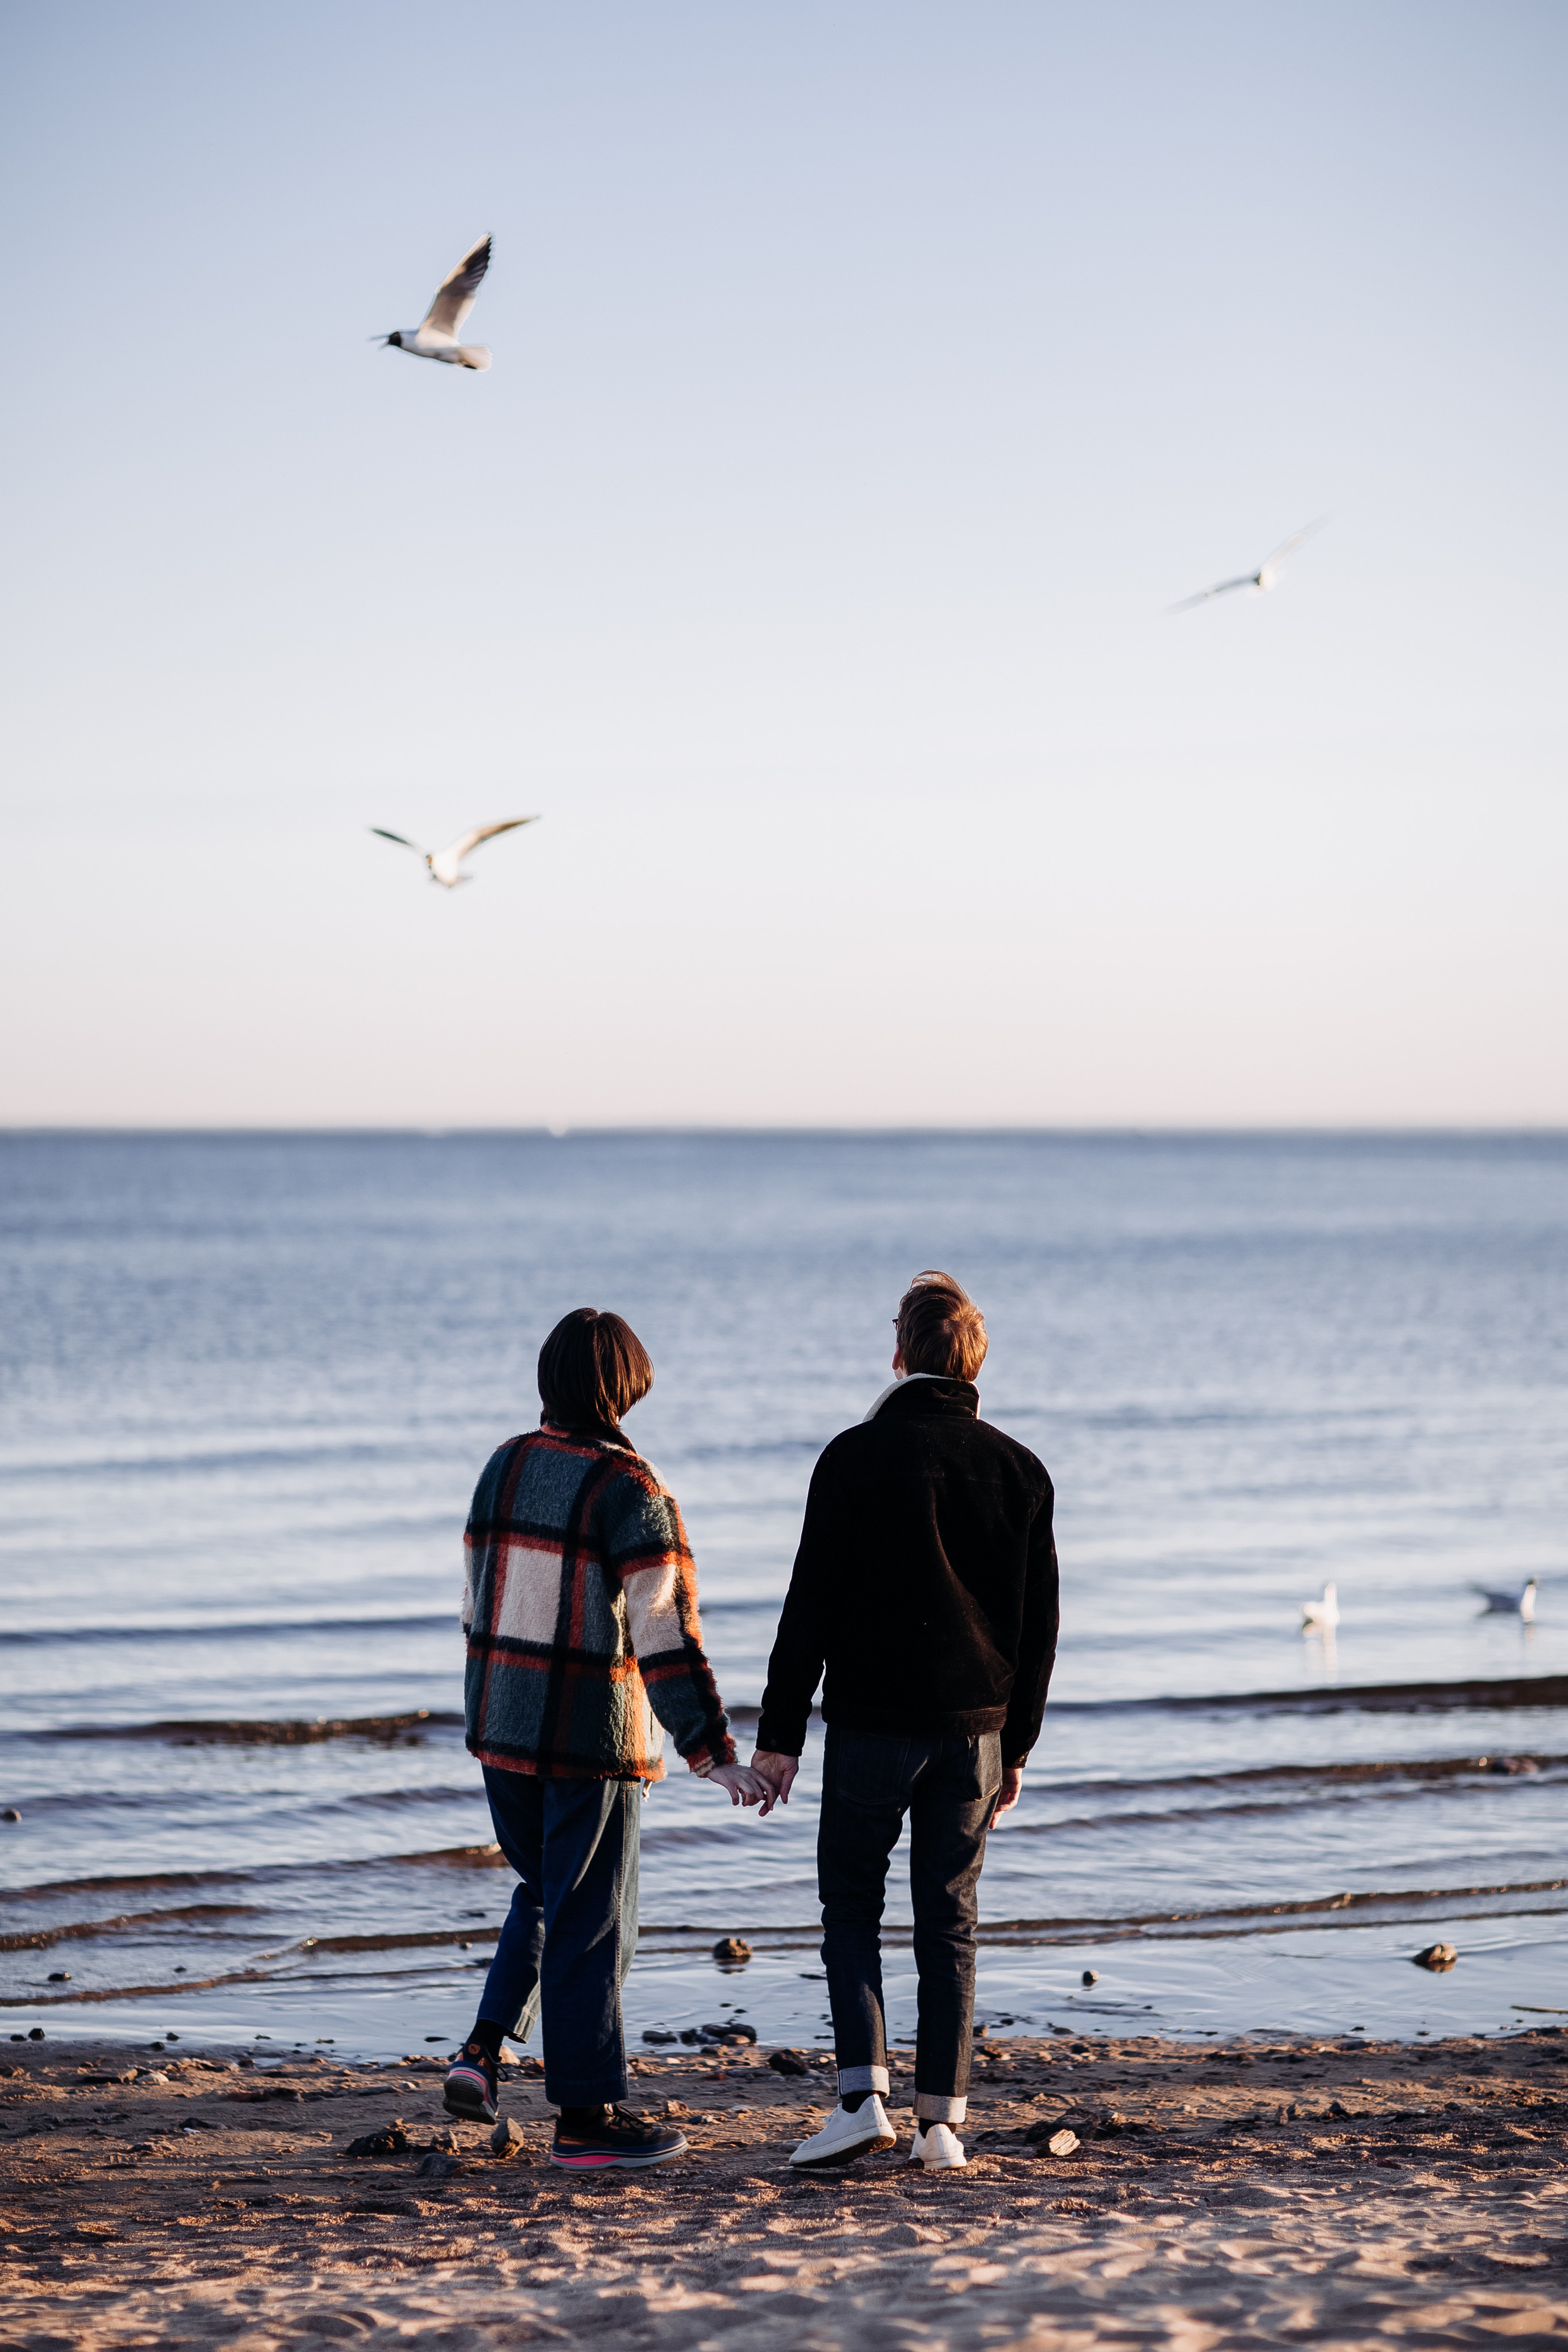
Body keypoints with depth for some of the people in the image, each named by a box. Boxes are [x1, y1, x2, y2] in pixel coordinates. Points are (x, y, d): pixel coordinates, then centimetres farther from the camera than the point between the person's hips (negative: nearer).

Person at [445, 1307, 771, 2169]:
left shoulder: (505, 1468, 4)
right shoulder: (633, 1494, -16)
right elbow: (667, 1639, -20)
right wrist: (713, 1756, -19)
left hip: (501, 1726, 6)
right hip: (590, 1740, -6)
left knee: (546, 1893, 23)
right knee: (589, 1919, 3)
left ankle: (484, 2049, 10)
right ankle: (586, 2115, 9)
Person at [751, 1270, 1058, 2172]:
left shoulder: (857, 1457, -6)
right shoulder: (1020, 1469, 5)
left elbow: (811, 1608, -8)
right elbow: (1041, 1624, 8)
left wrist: (780, 1736, -3)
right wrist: (1016, 1746, 16)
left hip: (872, 1723, -3)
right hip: (974, 1726, 3)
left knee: (852, 1905, 9)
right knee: (951, 1922, 9)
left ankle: (864, 2097, -6)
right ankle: (943, 2122, 7)